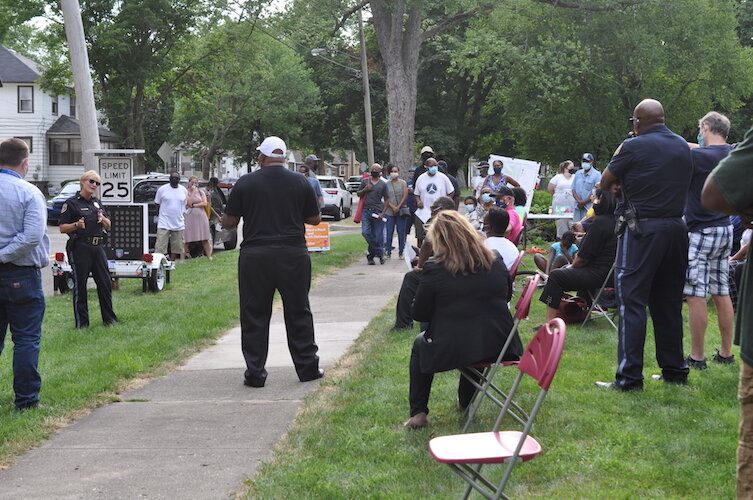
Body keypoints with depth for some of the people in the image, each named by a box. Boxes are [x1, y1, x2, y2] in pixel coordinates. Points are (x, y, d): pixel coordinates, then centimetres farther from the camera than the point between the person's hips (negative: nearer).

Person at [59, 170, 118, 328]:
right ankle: (81, 322, 7)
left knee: (105, 282, 7)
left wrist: (103, 219, -2)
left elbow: (108, 226, 20)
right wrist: (77, 225, -24)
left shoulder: (97, 202, 17)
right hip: (79, 248, -6)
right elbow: (62, 228, -6)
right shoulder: (71, 203, -3)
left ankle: (109, 318, 17)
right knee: (80, 285, 1)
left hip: (98, 247, 6)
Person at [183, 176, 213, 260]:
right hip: (189, 218, -3)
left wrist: (193, 205, -9)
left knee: (205, 239, 5)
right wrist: (193, 192, -10)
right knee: (186, 240, -4)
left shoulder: (201, 192, 11)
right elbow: (189, 203, -14)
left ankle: (209, 256, 11)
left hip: (201, 217, 3)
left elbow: (205, 203, -1)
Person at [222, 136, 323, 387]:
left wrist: (222, 223, 26)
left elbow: (229, 222, 3)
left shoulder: (245, 183, 0)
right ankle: (308, 368, 14)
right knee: (298, 312, 10)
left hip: (255, 255, -1)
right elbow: (315, 219, 11)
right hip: (293, 254, 1)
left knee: (254, 315, 5)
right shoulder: (301, 183, 4)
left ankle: (255, 373, 6)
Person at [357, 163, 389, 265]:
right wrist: (365, 189, -3)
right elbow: (358, 194, 18)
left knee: (378, 235, -2)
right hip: (366, 211, 2)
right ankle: (379, 252, 4)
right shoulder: (365, 181, 11)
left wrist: (382, 213, -6)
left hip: (377, 212, -2)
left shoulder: (383, 184, 4)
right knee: (365, 232, -9)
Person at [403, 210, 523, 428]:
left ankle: (418, 413, 22)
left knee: (420, 343, 28)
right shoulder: (495, 262, 1)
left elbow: (419, 314, -3)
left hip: (451, 349, -4)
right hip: (498, 345, 4)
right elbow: (507, 296, 18)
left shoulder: (435, 271, -12)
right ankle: (465, 403, 50)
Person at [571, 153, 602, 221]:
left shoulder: (597, 175, -2)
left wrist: (584, 202, -11)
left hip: (589, 208, -5)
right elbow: (573, 189, 12)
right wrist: (579, 201, -6)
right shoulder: (578, 173, 15)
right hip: (577, 207, 5)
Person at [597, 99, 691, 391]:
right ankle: (675, 370, 20)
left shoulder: (633, 147, -11)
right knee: (669, 303, 14)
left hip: (642, 230, -6)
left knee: (632, 301, -4)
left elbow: (605, 183, -1)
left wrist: (618, 154, 14)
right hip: (677, 228, 6)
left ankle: (629, 377, -7)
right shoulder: (683, 147, 10)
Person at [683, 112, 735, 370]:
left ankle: (696, 357, -1)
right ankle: (726, 352, 17)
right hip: (725, 230, 8)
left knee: (696, 295, -4)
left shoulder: (700, 156, -17)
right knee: (722, 293, 12)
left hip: (701, 232, -8)